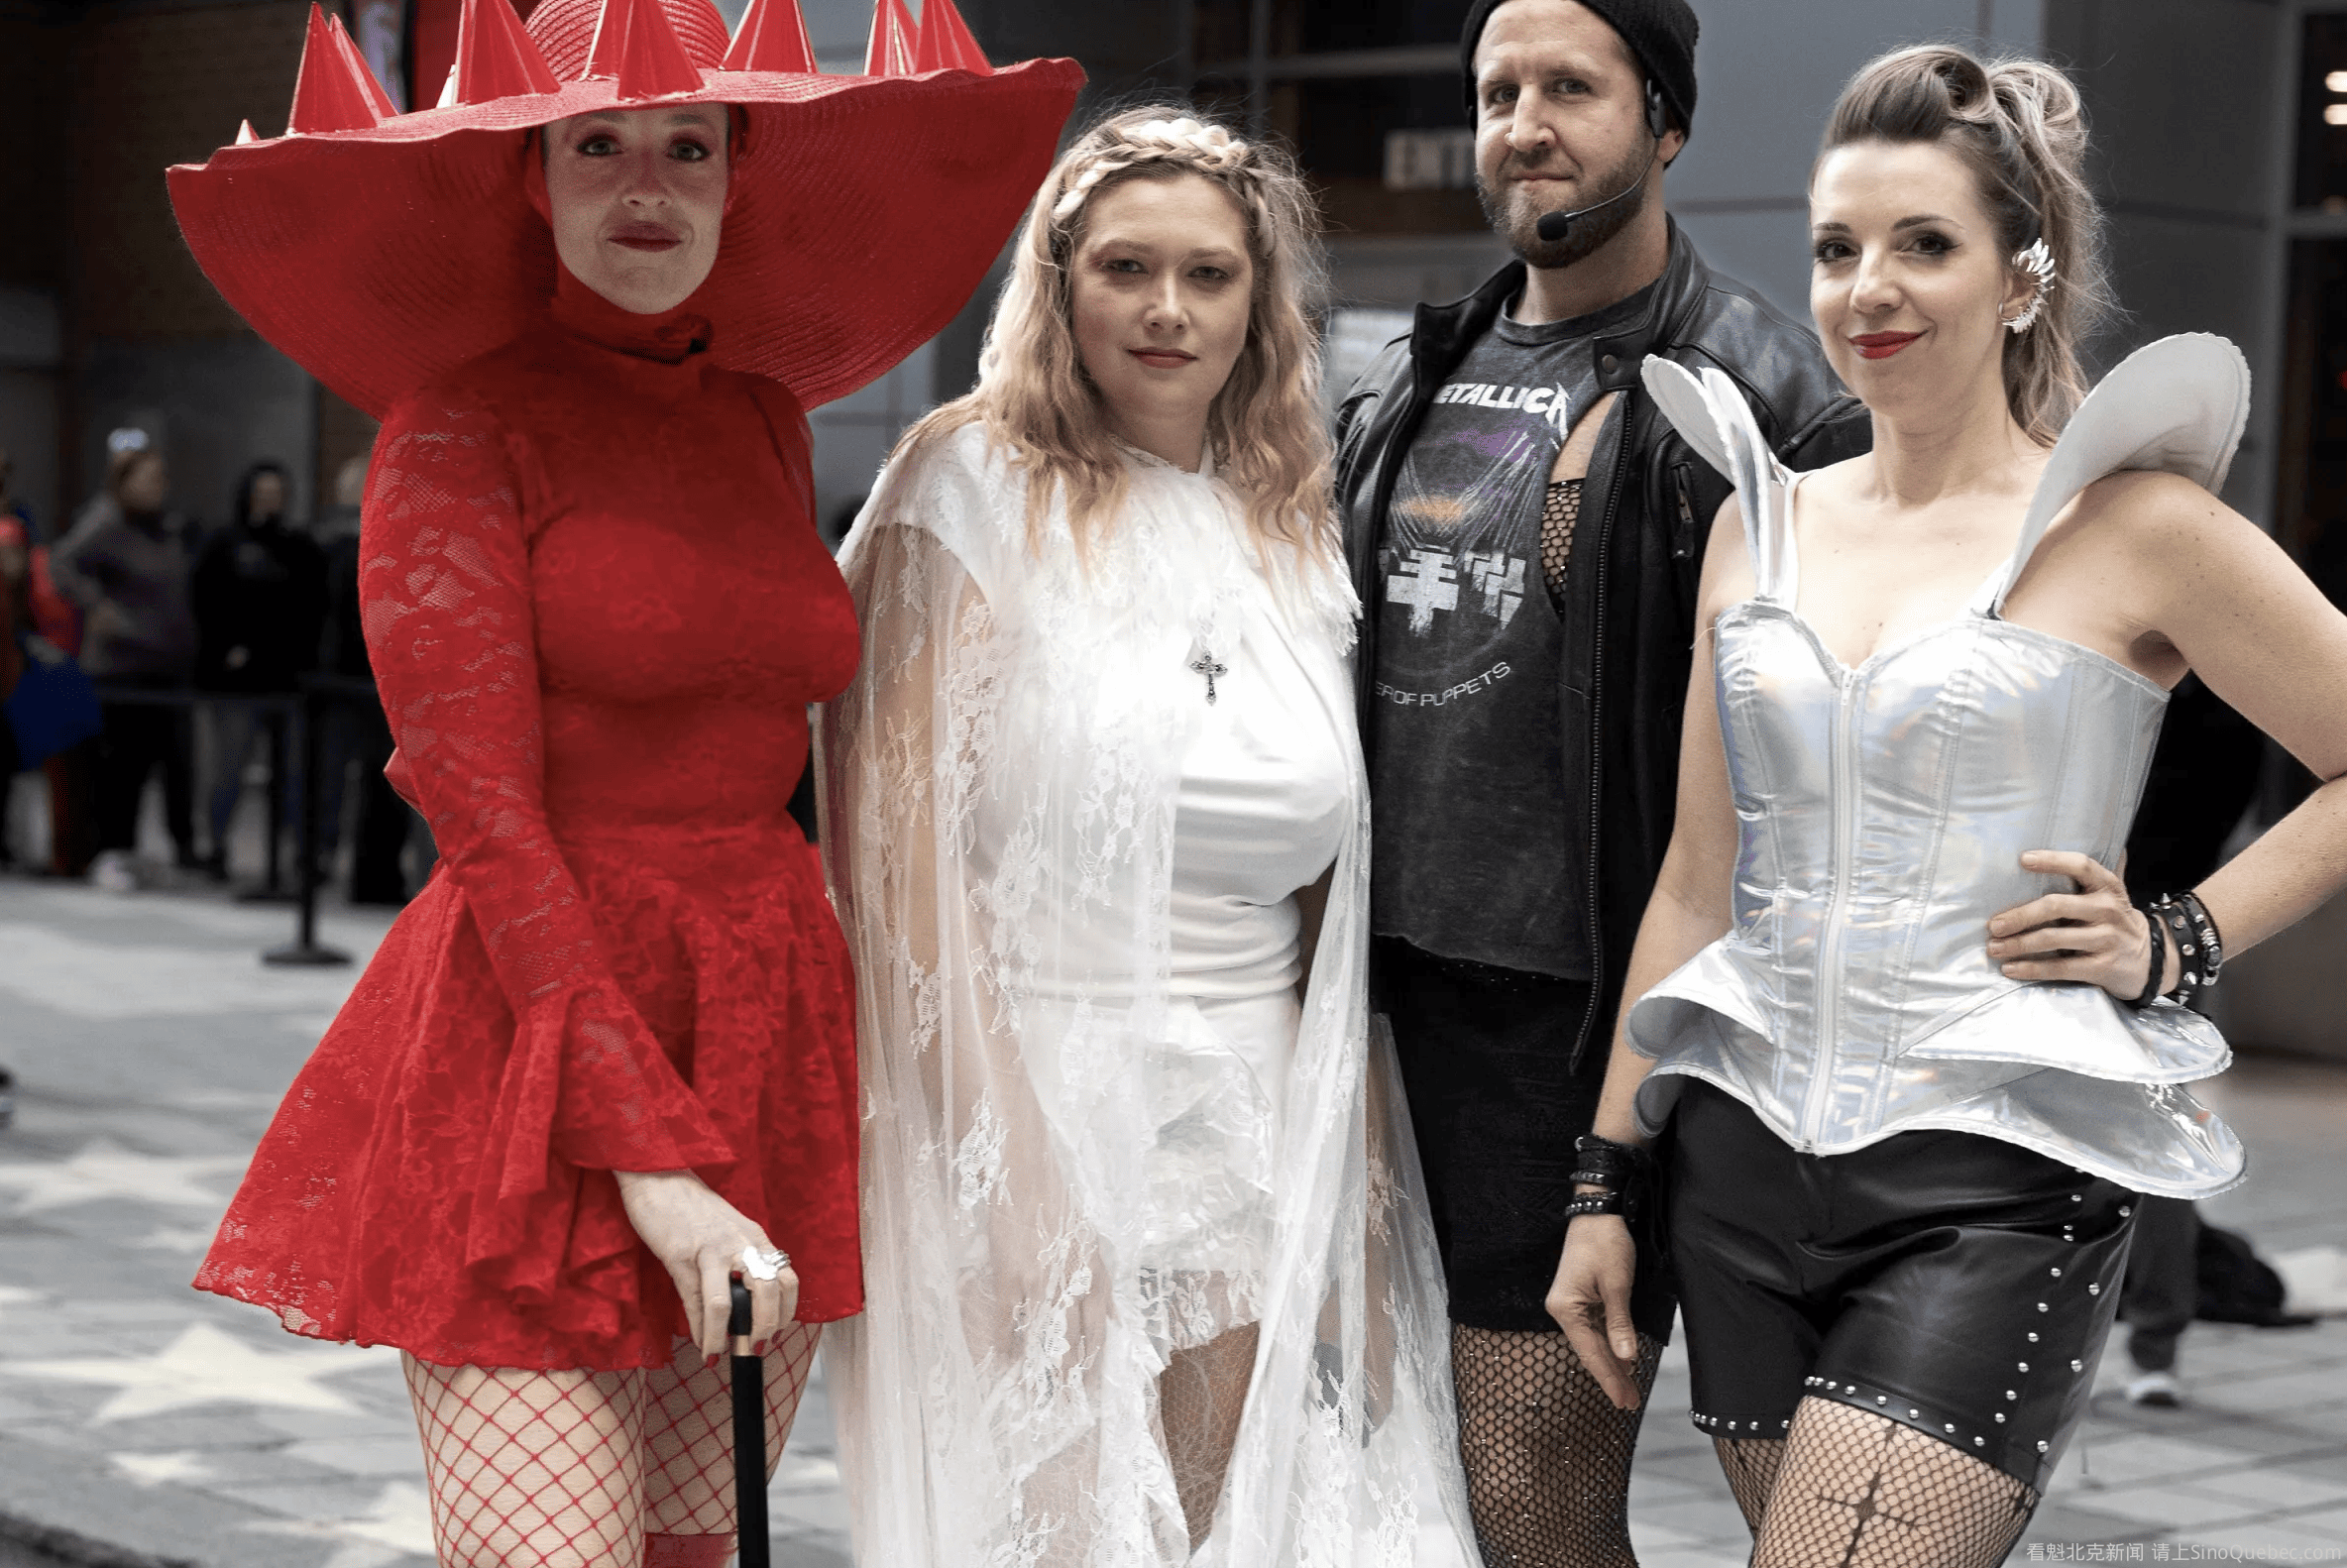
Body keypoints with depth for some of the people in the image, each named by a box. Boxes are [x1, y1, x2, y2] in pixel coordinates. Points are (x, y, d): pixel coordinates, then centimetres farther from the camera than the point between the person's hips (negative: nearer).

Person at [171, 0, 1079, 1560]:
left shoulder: (768, 419, 12)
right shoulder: (464, 423, -6)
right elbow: (484, 815, -13)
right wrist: (650, 1154, -19)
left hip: (766, 1042, 6)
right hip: (536, 1070, -6)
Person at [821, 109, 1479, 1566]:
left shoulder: (1300, 531, 12)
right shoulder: (975, 483, -4)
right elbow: (899, 848, -12)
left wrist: (1362, 1208, 10)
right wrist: (1005, 1170, -19)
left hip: (1252, 1148, 5)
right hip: (1034, 1109, -5)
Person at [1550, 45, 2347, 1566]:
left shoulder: (2133, 527, -3)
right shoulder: (1764, 523, 11)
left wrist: (2180, 939, -7)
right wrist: (1605, 1182, 14)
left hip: (1995, 1184, -5)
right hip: (1744, 1160, 5)